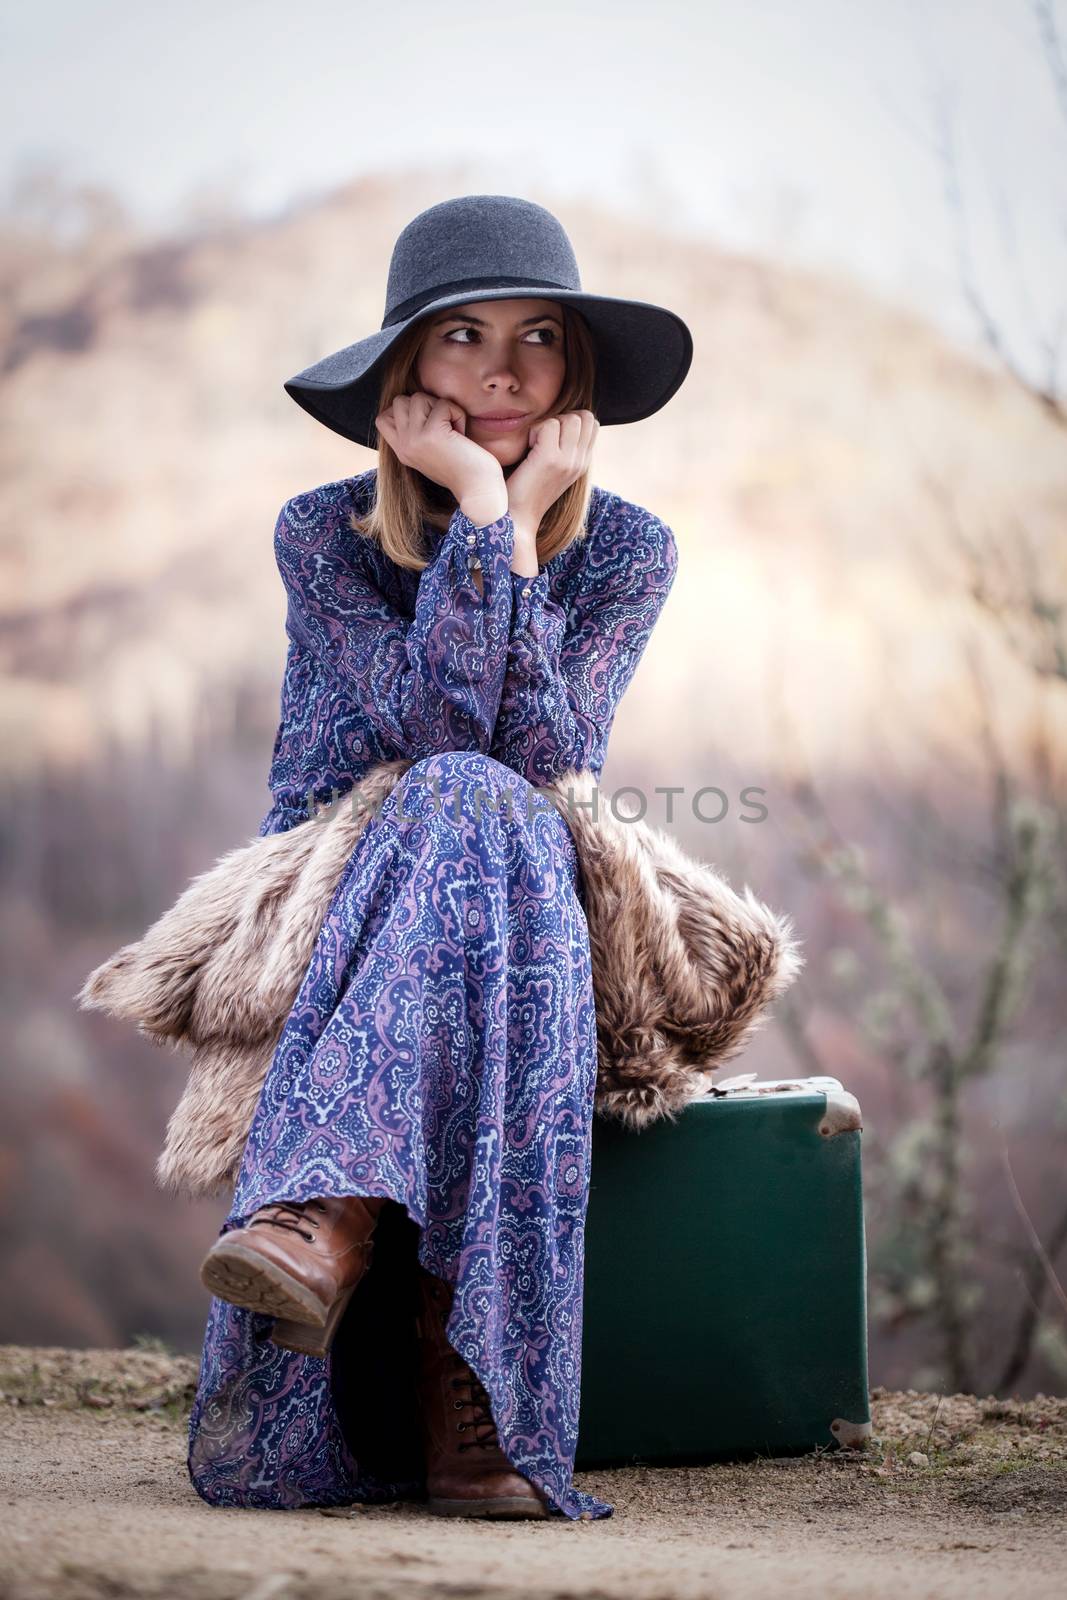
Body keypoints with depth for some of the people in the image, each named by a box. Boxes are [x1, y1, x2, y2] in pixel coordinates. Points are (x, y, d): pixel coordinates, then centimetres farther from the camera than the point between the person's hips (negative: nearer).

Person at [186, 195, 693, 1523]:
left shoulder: (626, 549, 4)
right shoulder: (322, 534, 0)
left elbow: (545, 754, -13)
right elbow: (436, 724, -16)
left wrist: (524, 516, -14)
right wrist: (479, 504, -17)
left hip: (528, 913, 1)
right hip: (327, 914, -1)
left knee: (466, 814, -34)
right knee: (464, 802, -36)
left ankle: (324, 1217, -49)